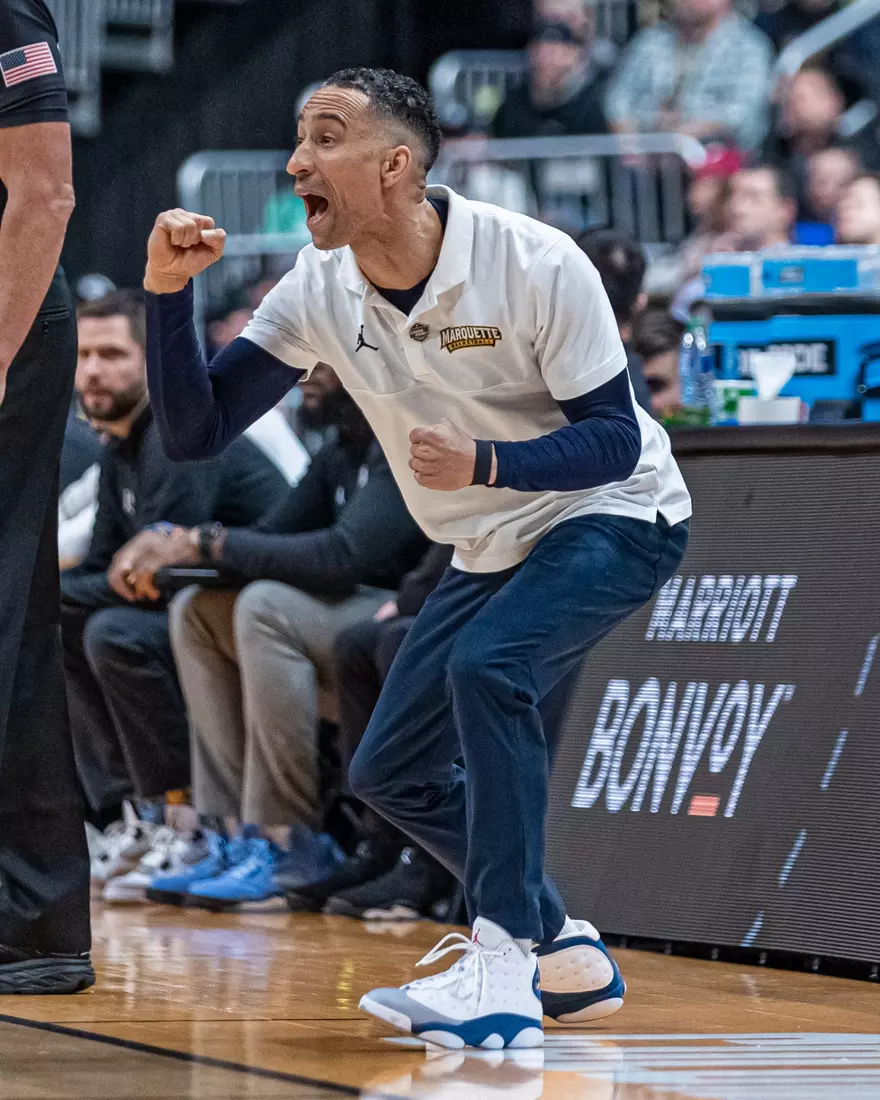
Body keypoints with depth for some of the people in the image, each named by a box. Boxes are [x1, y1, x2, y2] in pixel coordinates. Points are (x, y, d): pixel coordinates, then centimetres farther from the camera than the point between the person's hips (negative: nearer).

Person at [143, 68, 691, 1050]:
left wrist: (484, 463, -38)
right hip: (493, 552, 7)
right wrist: (168, 293, -25)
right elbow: (194, 432, -11)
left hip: (612, 518, -7)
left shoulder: (537, 265, -25)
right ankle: (566, 960, 20)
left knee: (487, 666, -33)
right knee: (388, 773, 4)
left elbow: (614, 439, -22)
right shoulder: (319, 292, -10)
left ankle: (501, 969, -31)